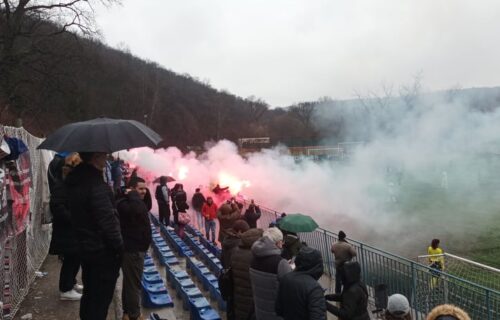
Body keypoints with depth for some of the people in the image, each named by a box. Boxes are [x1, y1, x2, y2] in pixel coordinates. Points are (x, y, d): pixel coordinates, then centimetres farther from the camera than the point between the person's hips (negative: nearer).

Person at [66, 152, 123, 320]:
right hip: (103, 251, -9)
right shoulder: (96, 184, -25)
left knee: (89, 293, 23)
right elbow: (108, 222, -25)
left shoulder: (75, 179, 3)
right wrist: (119, 249, -14)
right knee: (101, 298, 4)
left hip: (85, 248, 9)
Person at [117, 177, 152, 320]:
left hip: (135, 248, 11)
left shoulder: (133, 202, 12)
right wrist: (133, 195, -27)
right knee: (133, 283, -1)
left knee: (130, 281, 20)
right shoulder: (124, 204, -21)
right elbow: (138, 209, -40)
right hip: (132, 249, -11)